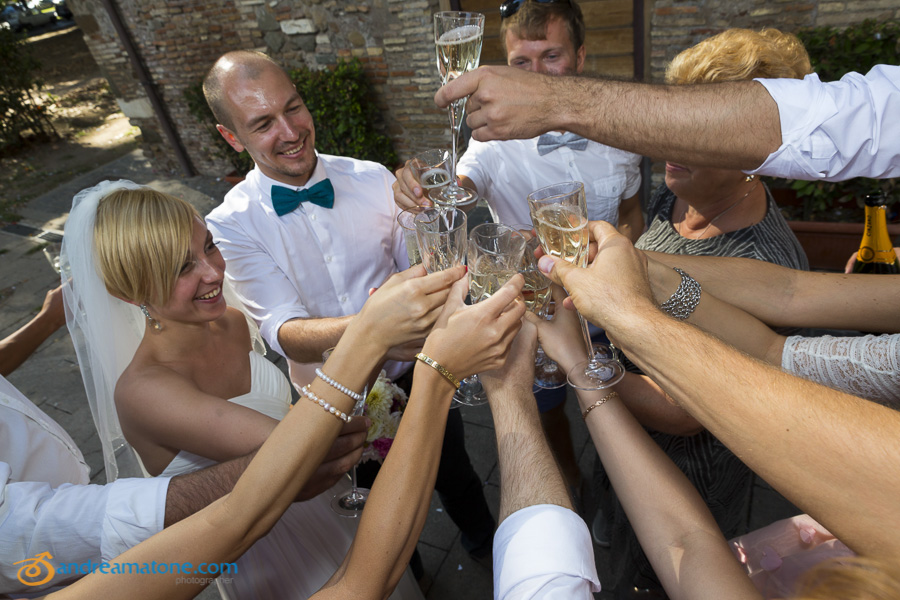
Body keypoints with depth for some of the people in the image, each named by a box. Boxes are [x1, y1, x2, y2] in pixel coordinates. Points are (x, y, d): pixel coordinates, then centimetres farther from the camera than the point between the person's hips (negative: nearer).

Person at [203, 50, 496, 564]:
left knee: (453, 472, 27)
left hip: (417, 372, 2)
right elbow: (285, 332, -31)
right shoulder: (232, 224, -18)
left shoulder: (373, 179, -12)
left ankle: (484, 541, 61)